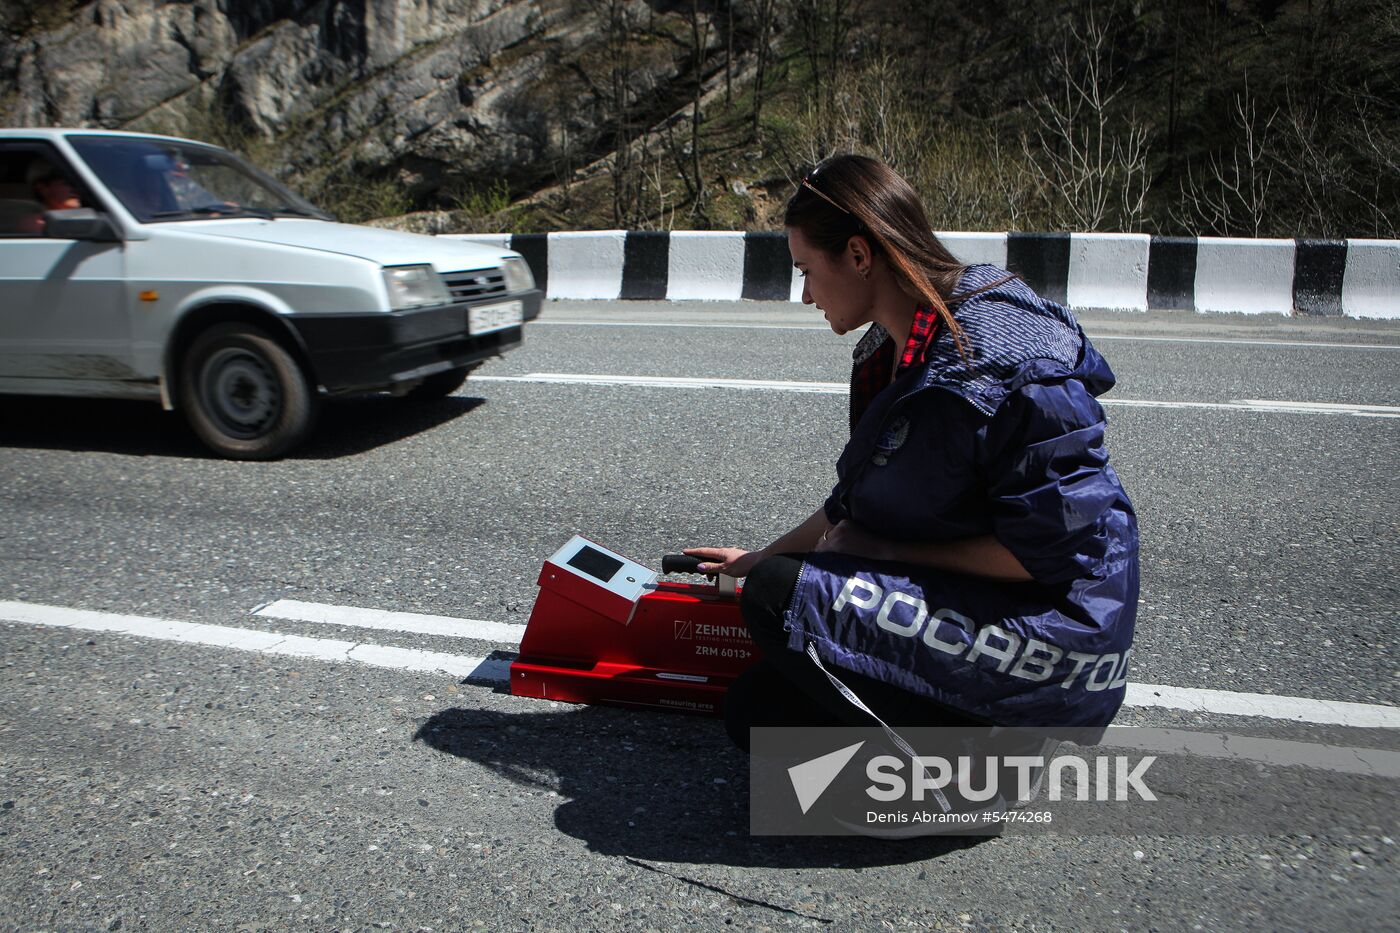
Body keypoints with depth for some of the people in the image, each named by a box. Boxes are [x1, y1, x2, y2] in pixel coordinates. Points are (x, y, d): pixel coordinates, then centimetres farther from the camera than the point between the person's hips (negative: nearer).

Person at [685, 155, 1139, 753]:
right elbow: (854, 505, 18)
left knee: (779, 594, -23)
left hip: (1055, 635, -9)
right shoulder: (891, 350, 6)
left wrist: (888, 552, -16)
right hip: (961, 612, 9)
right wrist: (760, 559, 24)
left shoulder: (1002, 356, -22)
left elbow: (1050, 548, -23)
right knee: (756, 713, 7)